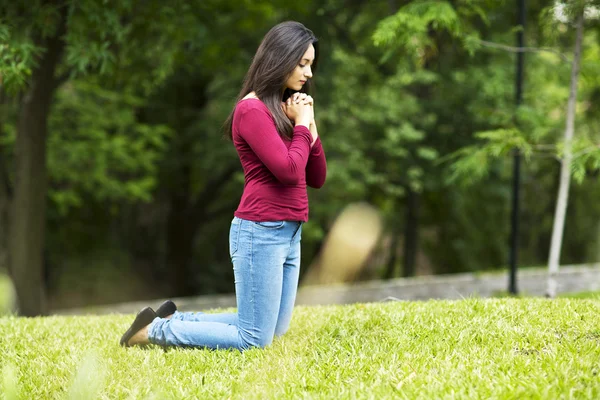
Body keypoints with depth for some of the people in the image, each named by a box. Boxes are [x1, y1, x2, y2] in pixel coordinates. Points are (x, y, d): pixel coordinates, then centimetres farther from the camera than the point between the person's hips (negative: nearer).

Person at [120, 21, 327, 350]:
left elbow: (316, 179, 14)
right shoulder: (252, 109, -12)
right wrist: (301, 125, -6)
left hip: (289, 233, 9)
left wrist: (309, 125, 3)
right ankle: (156, 330, 4)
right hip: (260, 232, -9)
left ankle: (174, 319, 20)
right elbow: (288, 170, -20)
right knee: (254, 341, -7)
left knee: (273, 330, 14)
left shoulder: (284, 110, 15)